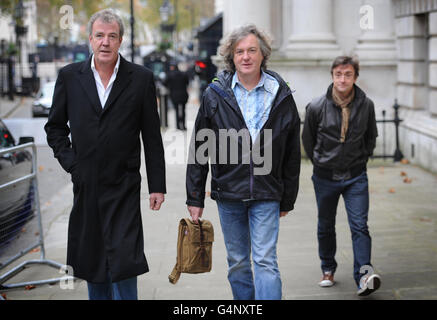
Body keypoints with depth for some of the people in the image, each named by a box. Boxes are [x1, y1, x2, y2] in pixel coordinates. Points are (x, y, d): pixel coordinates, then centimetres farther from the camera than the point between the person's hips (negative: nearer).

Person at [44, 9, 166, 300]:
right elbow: (55, 127, 15)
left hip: (123, 186, -3)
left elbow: (152, 137, 2)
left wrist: (157, 185, 0)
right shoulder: (69, 77, 4)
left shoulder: (141, 79, -1)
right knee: (91, 261, 12)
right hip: (85, 185, 3)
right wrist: (68, 161, 1)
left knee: (124, 262, -7)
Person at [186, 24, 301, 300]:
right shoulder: (215, 95, 0)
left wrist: (287, 199, 7)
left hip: (267, 194, -1)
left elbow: (292, 153, 6)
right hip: (228, 194, 2)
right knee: (237, 262, 11)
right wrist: (195, 197, 1)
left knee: (265, 261, -8)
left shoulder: (281, 96, 0)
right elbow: (199, 149, 3)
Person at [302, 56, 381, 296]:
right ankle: (328, 270, 31)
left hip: (356, 177, 0)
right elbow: (307, 139, 6)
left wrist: (361, 160, 10)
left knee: (360, 227, -11)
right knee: (326, 227, 14)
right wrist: (320, 163, 9)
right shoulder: (317, 107, -9)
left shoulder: (366, 105, -5)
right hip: (325, 177, 0)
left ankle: (363, 276, -15)